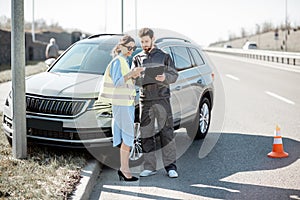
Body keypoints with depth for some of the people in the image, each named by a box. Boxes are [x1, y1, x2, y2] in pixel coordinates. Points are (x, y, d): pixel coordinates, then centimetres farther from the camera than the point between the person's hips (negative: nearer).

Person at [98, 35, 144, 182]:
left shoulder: (124, 62, 18)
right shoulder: (117, 61, -10)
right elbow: (116, 82, -17)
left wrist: (134, 76, 3)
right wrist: (131, 73, -20)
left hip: (127, 102, 9)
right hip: (120, 103, -9)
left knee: (127, 137, 9)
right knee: (128, 137, -9)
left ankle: (123, 169, 13)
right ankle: (125, 170, -6)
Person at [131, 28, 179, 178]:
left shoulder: (164, 56, 7)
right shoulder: (137, 59, 14)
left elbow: (174, 75, 3)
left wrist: (164, 77, -19)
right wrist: (140, 78, -15)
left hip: (162, 99, -2)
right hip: (145, 100, 2)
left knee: (167, 132, -3)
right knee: (146, 134, 3)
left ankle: (170, 166, 1)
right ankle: (149, 167, 10)